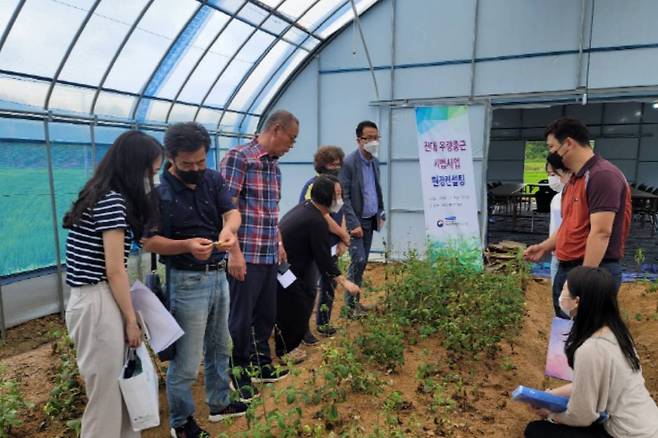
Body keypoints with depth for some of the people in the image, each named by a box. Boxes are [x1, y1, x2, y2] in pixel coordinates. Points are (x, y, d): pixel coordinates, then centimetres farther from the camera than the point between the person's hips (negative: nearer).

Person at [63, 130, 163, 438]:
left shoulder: (100, 195, 12)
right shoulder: (113, 201, -17)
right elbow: (115, 270, -17)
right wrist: (131, 320, -8)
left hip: (92, 299, 9)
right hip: (98, 305, -9)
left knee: (118, 387, 19)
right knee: (106, 396, 4)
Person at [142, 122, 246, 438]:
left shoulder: (213, 179, 1)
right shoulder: (159, 192, -14)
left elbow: (232, 212, -9)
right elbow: (149, 242, -14)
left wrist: (229, 228, -33)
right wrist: (187, 245, -30)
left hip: (219, 275, 6)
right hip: (187, 281, -6)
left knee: (219, 347, 21)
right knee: (186, 361, 4)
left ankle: (219, 404, 41)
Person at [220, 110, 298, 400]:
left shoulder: (274, 165, 14)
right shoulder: (238, 157, -11)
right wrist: (235, 252, -20)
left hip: (269, 255, 8)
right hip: (246, 256, -8)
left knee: (266, 314, 18)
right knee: (241, 318, 6)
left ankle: (261, 365, 35)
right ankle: (237, 374, 24)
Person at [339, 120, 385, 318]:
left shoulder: (375, 162, 8)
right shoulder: (349, 163, -14)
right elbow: (344, 197, -16)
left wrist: (381, 214, 9)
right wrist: (354, 224, -18)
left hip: (370, 220, 7)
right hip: (355, 221, -7)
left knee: (363, 261, 10)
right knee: (358, 260, -9)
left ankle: (355, 300, 21)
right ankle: (350, 304, 5)